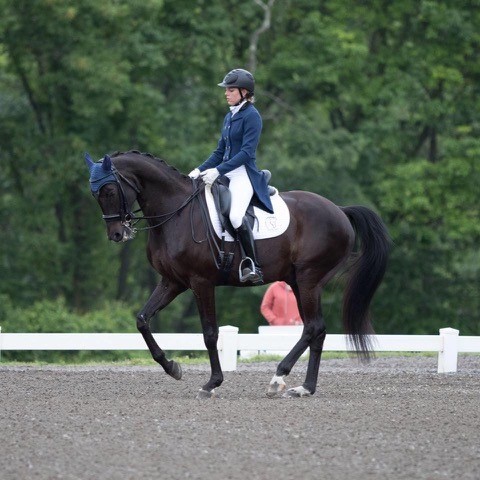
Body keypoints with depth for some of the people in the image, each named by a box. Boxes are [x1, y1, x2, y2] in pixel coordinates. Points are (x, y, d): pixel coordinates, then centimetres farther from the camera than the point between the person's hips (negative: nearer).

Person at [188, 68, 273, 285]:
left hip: (243, 174, -10)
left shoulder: (251, 116, -8)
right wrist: (200, 170, 9)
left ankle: (253, 267, -28)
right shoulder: (229, 117, 18)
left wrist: (217, 171, -22)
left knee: (236, 215, -32)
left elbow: (247, 152, -17)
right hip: (225, 173, 10)